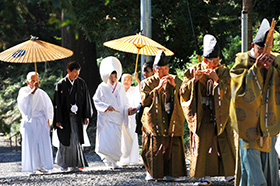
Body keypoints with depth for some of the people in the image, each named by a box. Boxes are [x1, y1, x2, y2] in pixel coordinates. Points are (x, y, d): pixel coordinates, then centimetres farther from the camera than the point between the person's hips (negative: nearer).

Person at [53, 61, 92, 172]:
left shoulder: (81, 83, 4)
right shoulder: (61, 85, -4)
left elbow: (86, 100, 8)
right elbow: (57, 103, -4)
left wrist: (86, 116, 2)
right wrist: (58, 120, -9)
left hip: (77, 117, 2)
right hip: (65, 117, -2)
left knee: (76, 140, -6)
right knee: (65, 141, 5)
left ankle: (74, 165, -4)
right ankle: (63, 163, 23)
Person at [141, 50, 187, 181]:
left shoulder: (176, 80, 12)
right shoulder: (149, 83, 7)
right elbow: (144, 101, -8)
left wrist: (175, 86, -12)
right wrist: (158, 88, -15)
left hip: (173, 120, 2)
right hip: (155, 120, -2)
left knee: (174, 145, -5)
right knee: (155, 147, -7)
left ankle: (171, 173, 2)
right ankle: (153, 173, 4)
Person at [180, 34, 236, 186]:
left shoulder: (224, 72, 2)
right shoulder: (193, 71, 3)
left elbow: (229, 92, -8)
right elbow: (183, 92, 0)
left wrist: (217, 80, -20)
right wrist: (194, 80, -15)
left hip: (221, 114, 0)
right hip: (202, 115, 0)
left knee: (225, 143, -2)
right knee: (203, 144, -4)